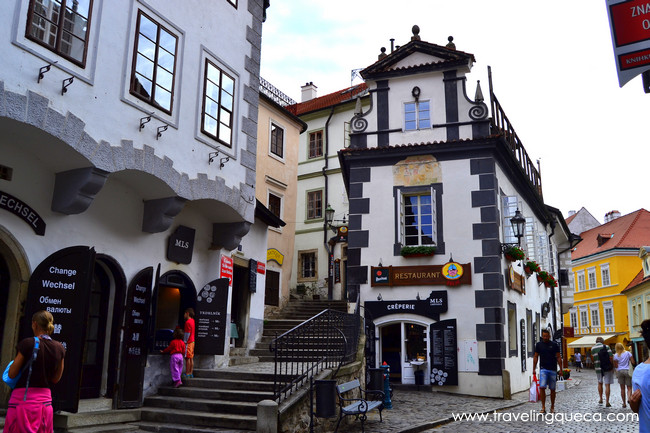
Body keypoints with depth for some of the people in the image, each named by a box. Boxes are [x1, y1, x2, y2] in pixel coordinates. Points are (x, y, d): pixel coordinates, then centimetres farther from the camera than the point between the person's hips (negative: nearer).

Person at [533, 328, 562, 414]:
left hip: (553, 369, 0)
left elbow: (558, 357, 5)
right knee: (542, 387, -13)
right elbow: (535, 357, 9)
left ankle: (552, 407, 20)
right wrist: (534, 369, 4)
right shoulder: (539, 344, 5)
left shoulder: (554, 345, 3)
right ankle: (543, 407, -8)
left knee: (552, 389, 6)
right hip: (543, 369, 0)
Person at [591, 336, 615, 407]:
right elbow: (611, 357, -12)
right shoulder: (606, 347, -7)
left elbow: (593, 358, 6)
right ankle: (607, 402, 1)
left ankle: (601, 400, 25)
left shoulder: (593, 349, 4)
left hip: (598, 368, 3)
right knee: (607, 385, 1)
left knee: (600, 383, 21)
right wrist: (612, 367, -4)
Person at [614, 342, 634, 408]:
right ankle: (629, 398, -24)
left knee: (622, 388, 9)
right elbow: (633, 362, -3)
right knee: (629, 387, 4)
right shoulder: (628, 353, -2)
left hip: (619, 371, 1)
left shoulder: (616, 356, -1)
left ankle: (624, 403, 10)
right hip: (627, 371, -1)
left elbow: (615, 365, 0)